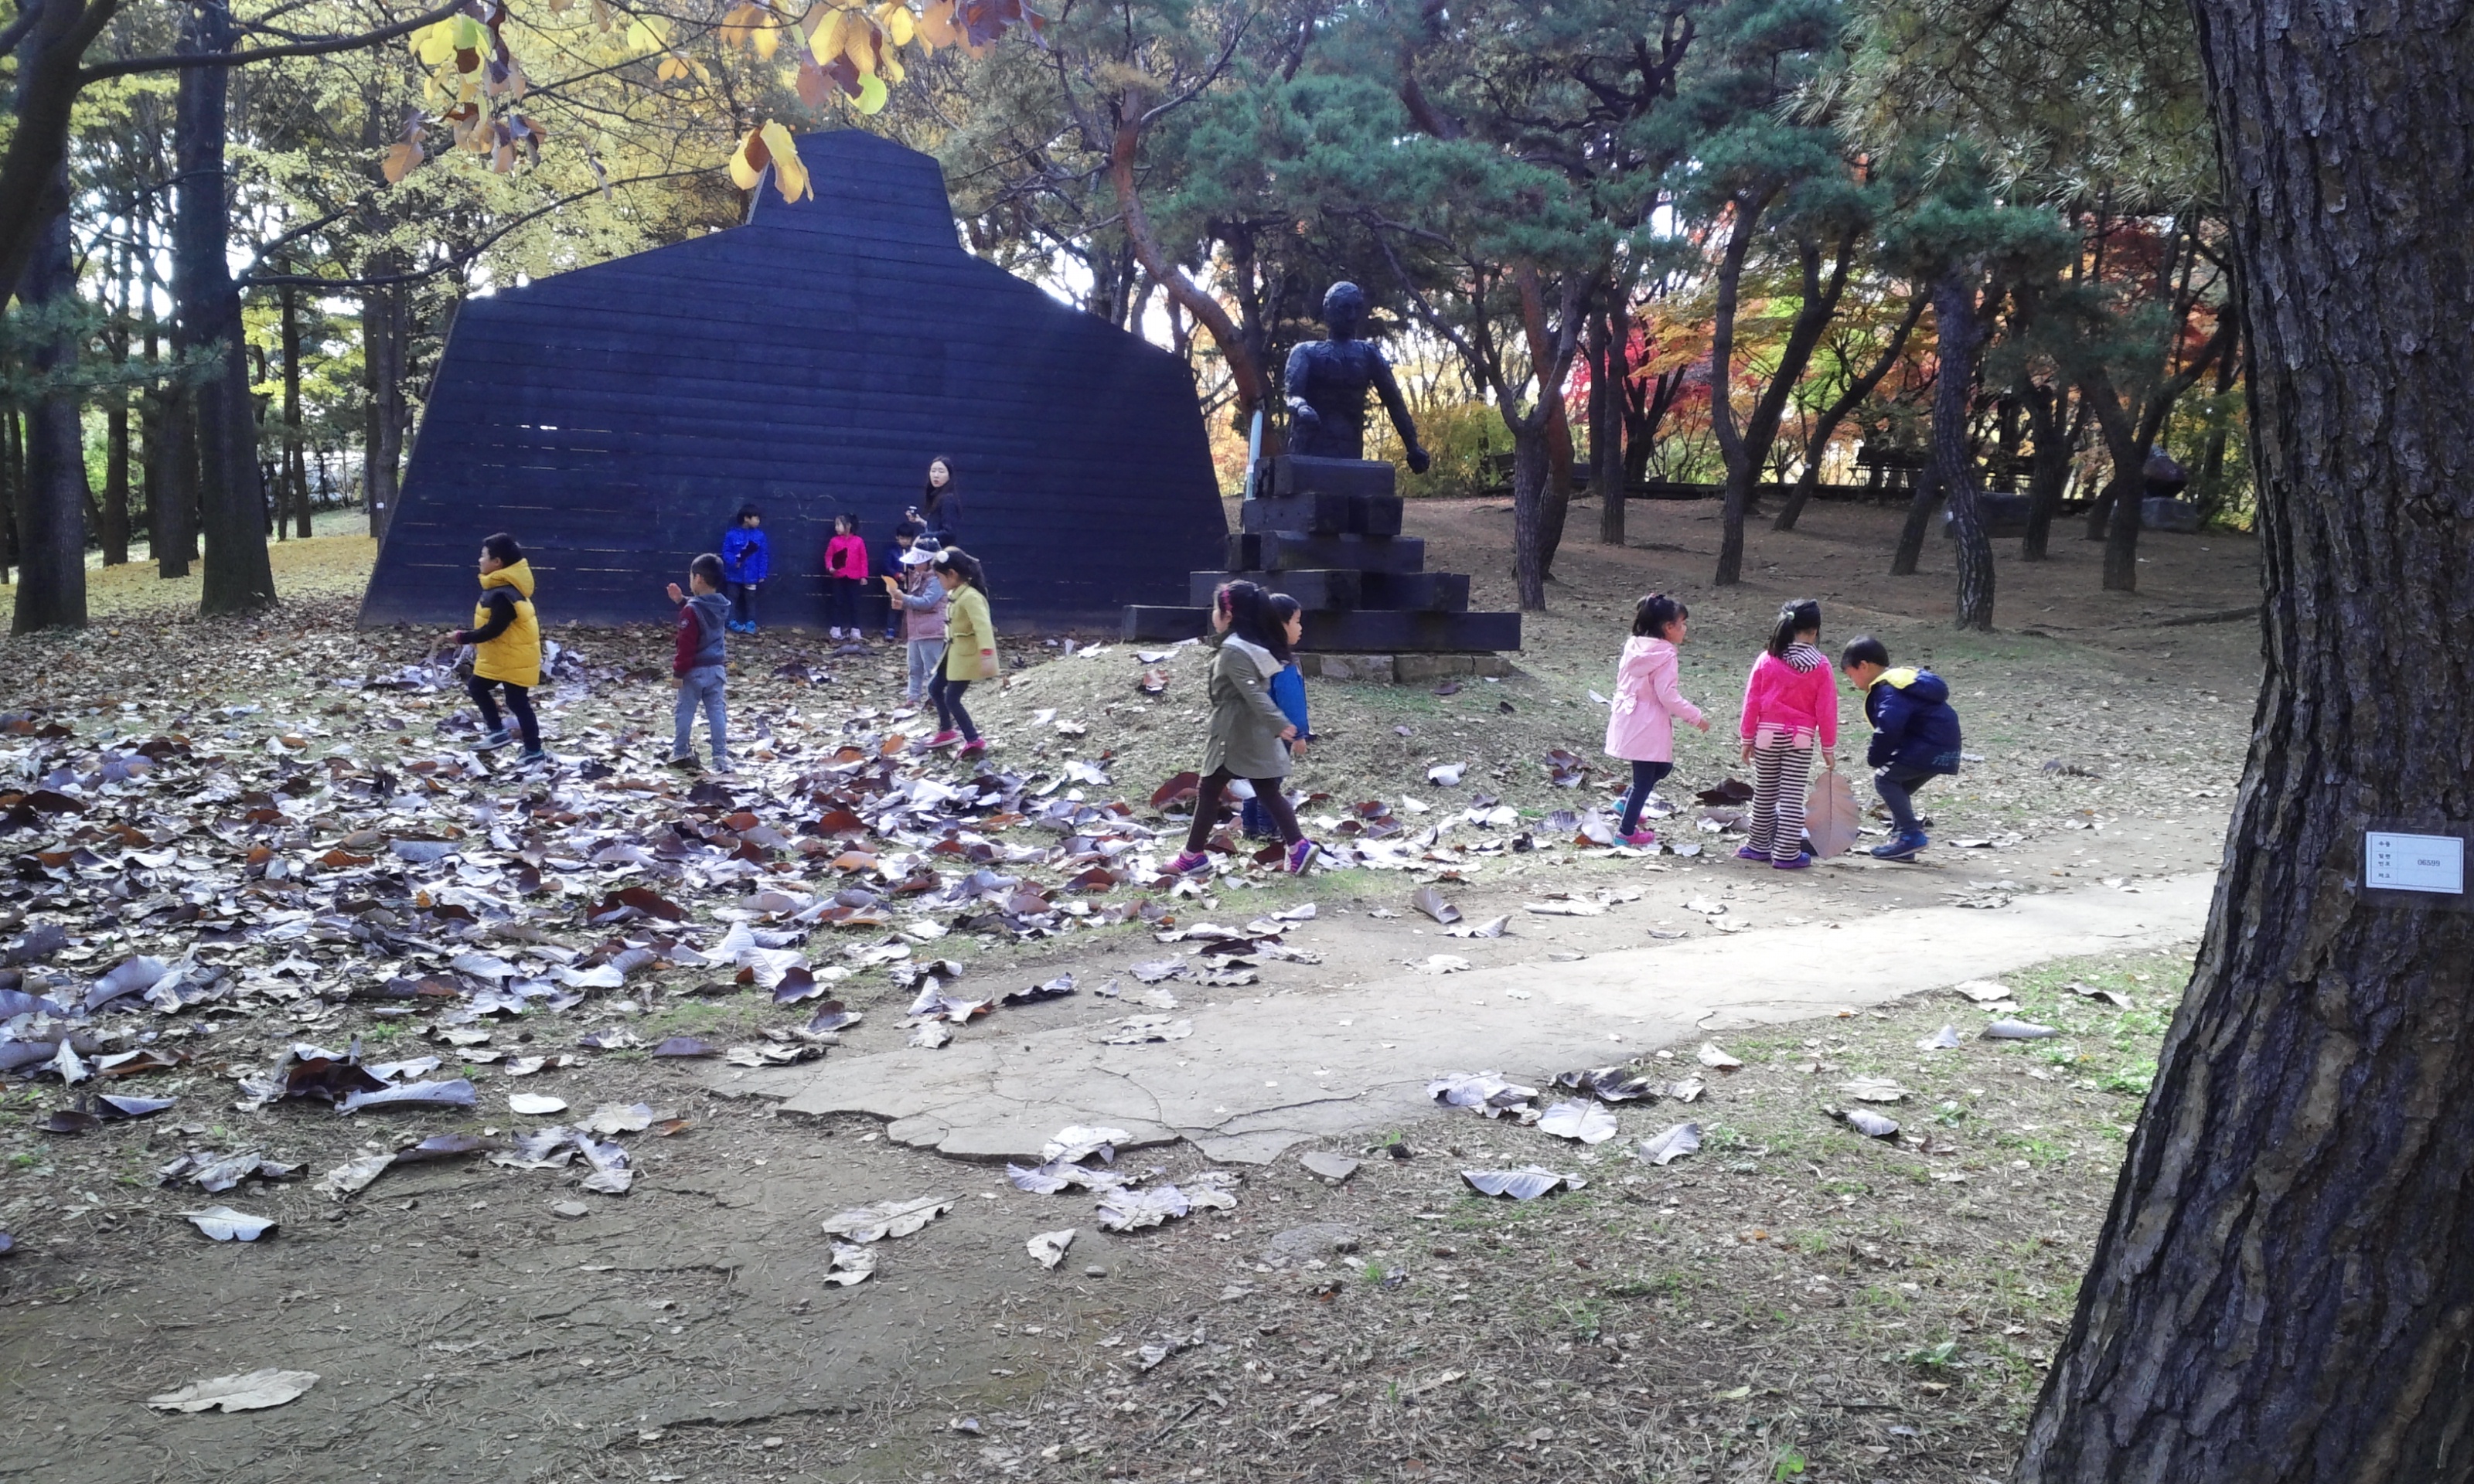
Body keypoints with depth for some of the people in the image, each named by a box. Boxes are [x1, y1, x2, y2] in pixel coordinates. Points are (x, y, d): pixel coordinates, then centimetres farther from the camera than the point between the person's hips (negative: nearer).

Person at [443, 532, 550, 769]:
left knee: (517, 702, -3)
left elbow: (493, 630, -27)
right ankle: (498, 732, 27)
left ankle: (535, 752, 5)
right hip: (499, 657, 11)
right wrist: (474, 639, 13)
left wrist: (463, 637, -17)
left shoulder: (503, 595, -28)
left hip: (514, 659, -11)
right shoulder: (502, 587, 6)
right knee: (476, 686, 20)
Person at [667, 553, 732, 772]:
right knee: (717, 713, 5)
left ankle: (680, 754, 16)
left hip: (695, 670, -6)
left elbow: (686, 645, -18)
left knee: (684, 712, 8)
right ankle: (721, 758, 1)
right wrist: (682, 600, 26)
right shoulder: (723, 606, 4)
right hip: (717, 668, 6)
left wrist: (678, 671, -13)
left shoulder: (692, 610, -18)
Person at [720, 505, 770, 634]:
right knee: (733, 598, 7)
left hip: (751, 575, 2)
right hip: (735, 574, -2)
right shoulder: (732, 534, -9)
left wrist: (762, 574, -2)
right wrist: (734, 561, -25)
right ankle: (733, 622, 13)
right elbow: (726, 552, -6)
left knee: (750, 599, 9)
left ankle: (750, 623, 16)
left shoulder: (759, 536, -1)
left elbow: (763, 556, 1)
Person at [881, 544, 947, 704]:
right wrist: (901, 603, 6)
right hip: (916, 630, 10)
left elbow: (926, 602, -24)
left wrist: (904, 598, -26)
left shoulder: (936, 580, -14)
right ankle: (913, 696, 22)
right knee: (915, 666, 15)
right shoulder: (918, 578, 16)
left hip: (931, 632, -10)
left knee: (931, 668, -7)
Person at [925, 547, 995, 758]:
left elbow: (983, 626, -33)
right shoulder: (955, 594, 7)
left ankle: (974, 741, 3)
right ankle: (947, 731, 33)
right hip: (955, 651, 10)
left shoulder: (970, 596, -24)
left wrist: (986, 655, -41)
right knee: (935, 688, 18)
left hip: (967, 655, -10)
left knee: (952, 699, -7)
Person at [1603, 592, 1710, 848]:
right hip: (1648, 727, -8)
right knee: (1644, 780, 5)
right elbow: (1667, 695, -20)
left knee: (1663, 767, 24)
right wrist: (1696, 717, -11)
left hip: (1627, 719, 8)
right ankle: (1627, 831, 11)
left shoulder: (1634, 647, 6)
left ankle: (1627, 804, 25)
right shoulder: (1665, 656, -17)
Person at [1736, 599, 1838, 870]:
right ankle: (1786, 853, 4)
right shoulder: (1821, 667, -6)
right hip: (1801, 737, -1)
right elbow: (1827, 710, -3)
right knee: (1792, 797, 3)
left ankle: (1760, 846, 24)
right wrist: (1829, 747, 6)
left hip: (1768, 735, 1)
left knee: (1764, 794, 14)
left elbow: (1751, 702, -1)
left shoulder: (1766, 660, -4)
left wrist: (1748, 738, 8)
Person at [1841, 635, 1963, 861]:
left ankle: (1911, 834, -10)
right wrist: (1878, 755, 12)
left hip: (1930, 747, -10)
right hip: (1942, 747, 10)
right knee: (1898, 787, 17)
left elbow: (1888, 730, -25)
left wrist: (1874, 758, -8)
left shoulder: (1890, 691, -16)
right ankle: (1902, 840, 17)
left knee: (1884, 779, -7)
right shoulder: (1902, 680, 18)